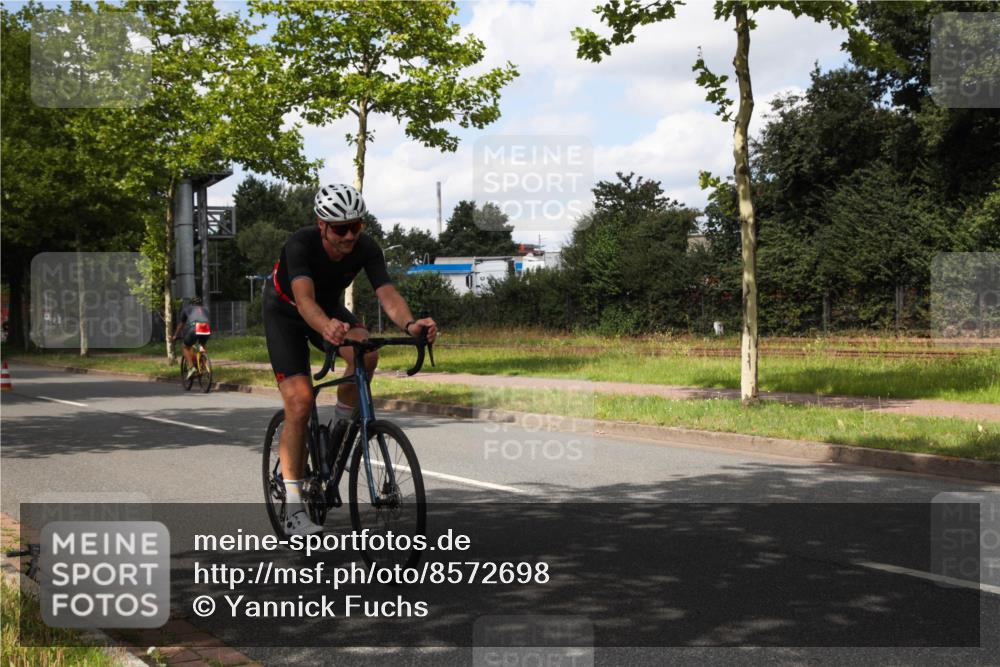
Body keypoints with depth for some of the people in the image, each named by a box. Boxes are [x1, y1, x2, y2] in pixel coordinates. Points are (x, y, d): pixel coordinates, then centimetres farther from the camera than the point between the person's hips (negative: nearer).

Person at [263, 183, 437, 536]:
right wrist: (326, 328, -72)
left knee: (366, 353, -30)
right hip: (285, 312, -3)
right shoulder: (300, 244, -35)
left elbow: (388, 294, -36)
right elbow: (305, 299, -50)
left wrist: (410, 324, -58)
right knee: (299, 402, -17)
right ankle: (293, 509, -10)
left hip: (329, 308, 3)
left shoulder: (366, 248, -24)